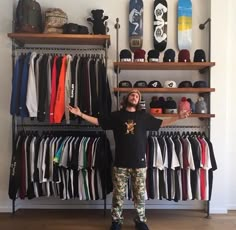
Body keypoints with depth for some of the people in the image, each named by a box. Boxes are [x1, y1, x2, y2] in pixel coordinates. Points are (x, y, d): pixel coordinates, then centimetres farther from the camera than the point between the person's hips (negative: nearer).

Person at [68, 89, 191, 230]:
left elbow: (161, 123, 13)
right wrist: (80, 114, -1)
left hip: (139, 163, 1)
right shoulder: (116, 115, 5)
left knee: (140, 194, 11)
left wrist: (178, 117, 5)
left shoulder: (144, 116, 7)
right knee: (118, 194, 8)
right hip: (120, 163, 0)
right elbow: (98, 121, 7)